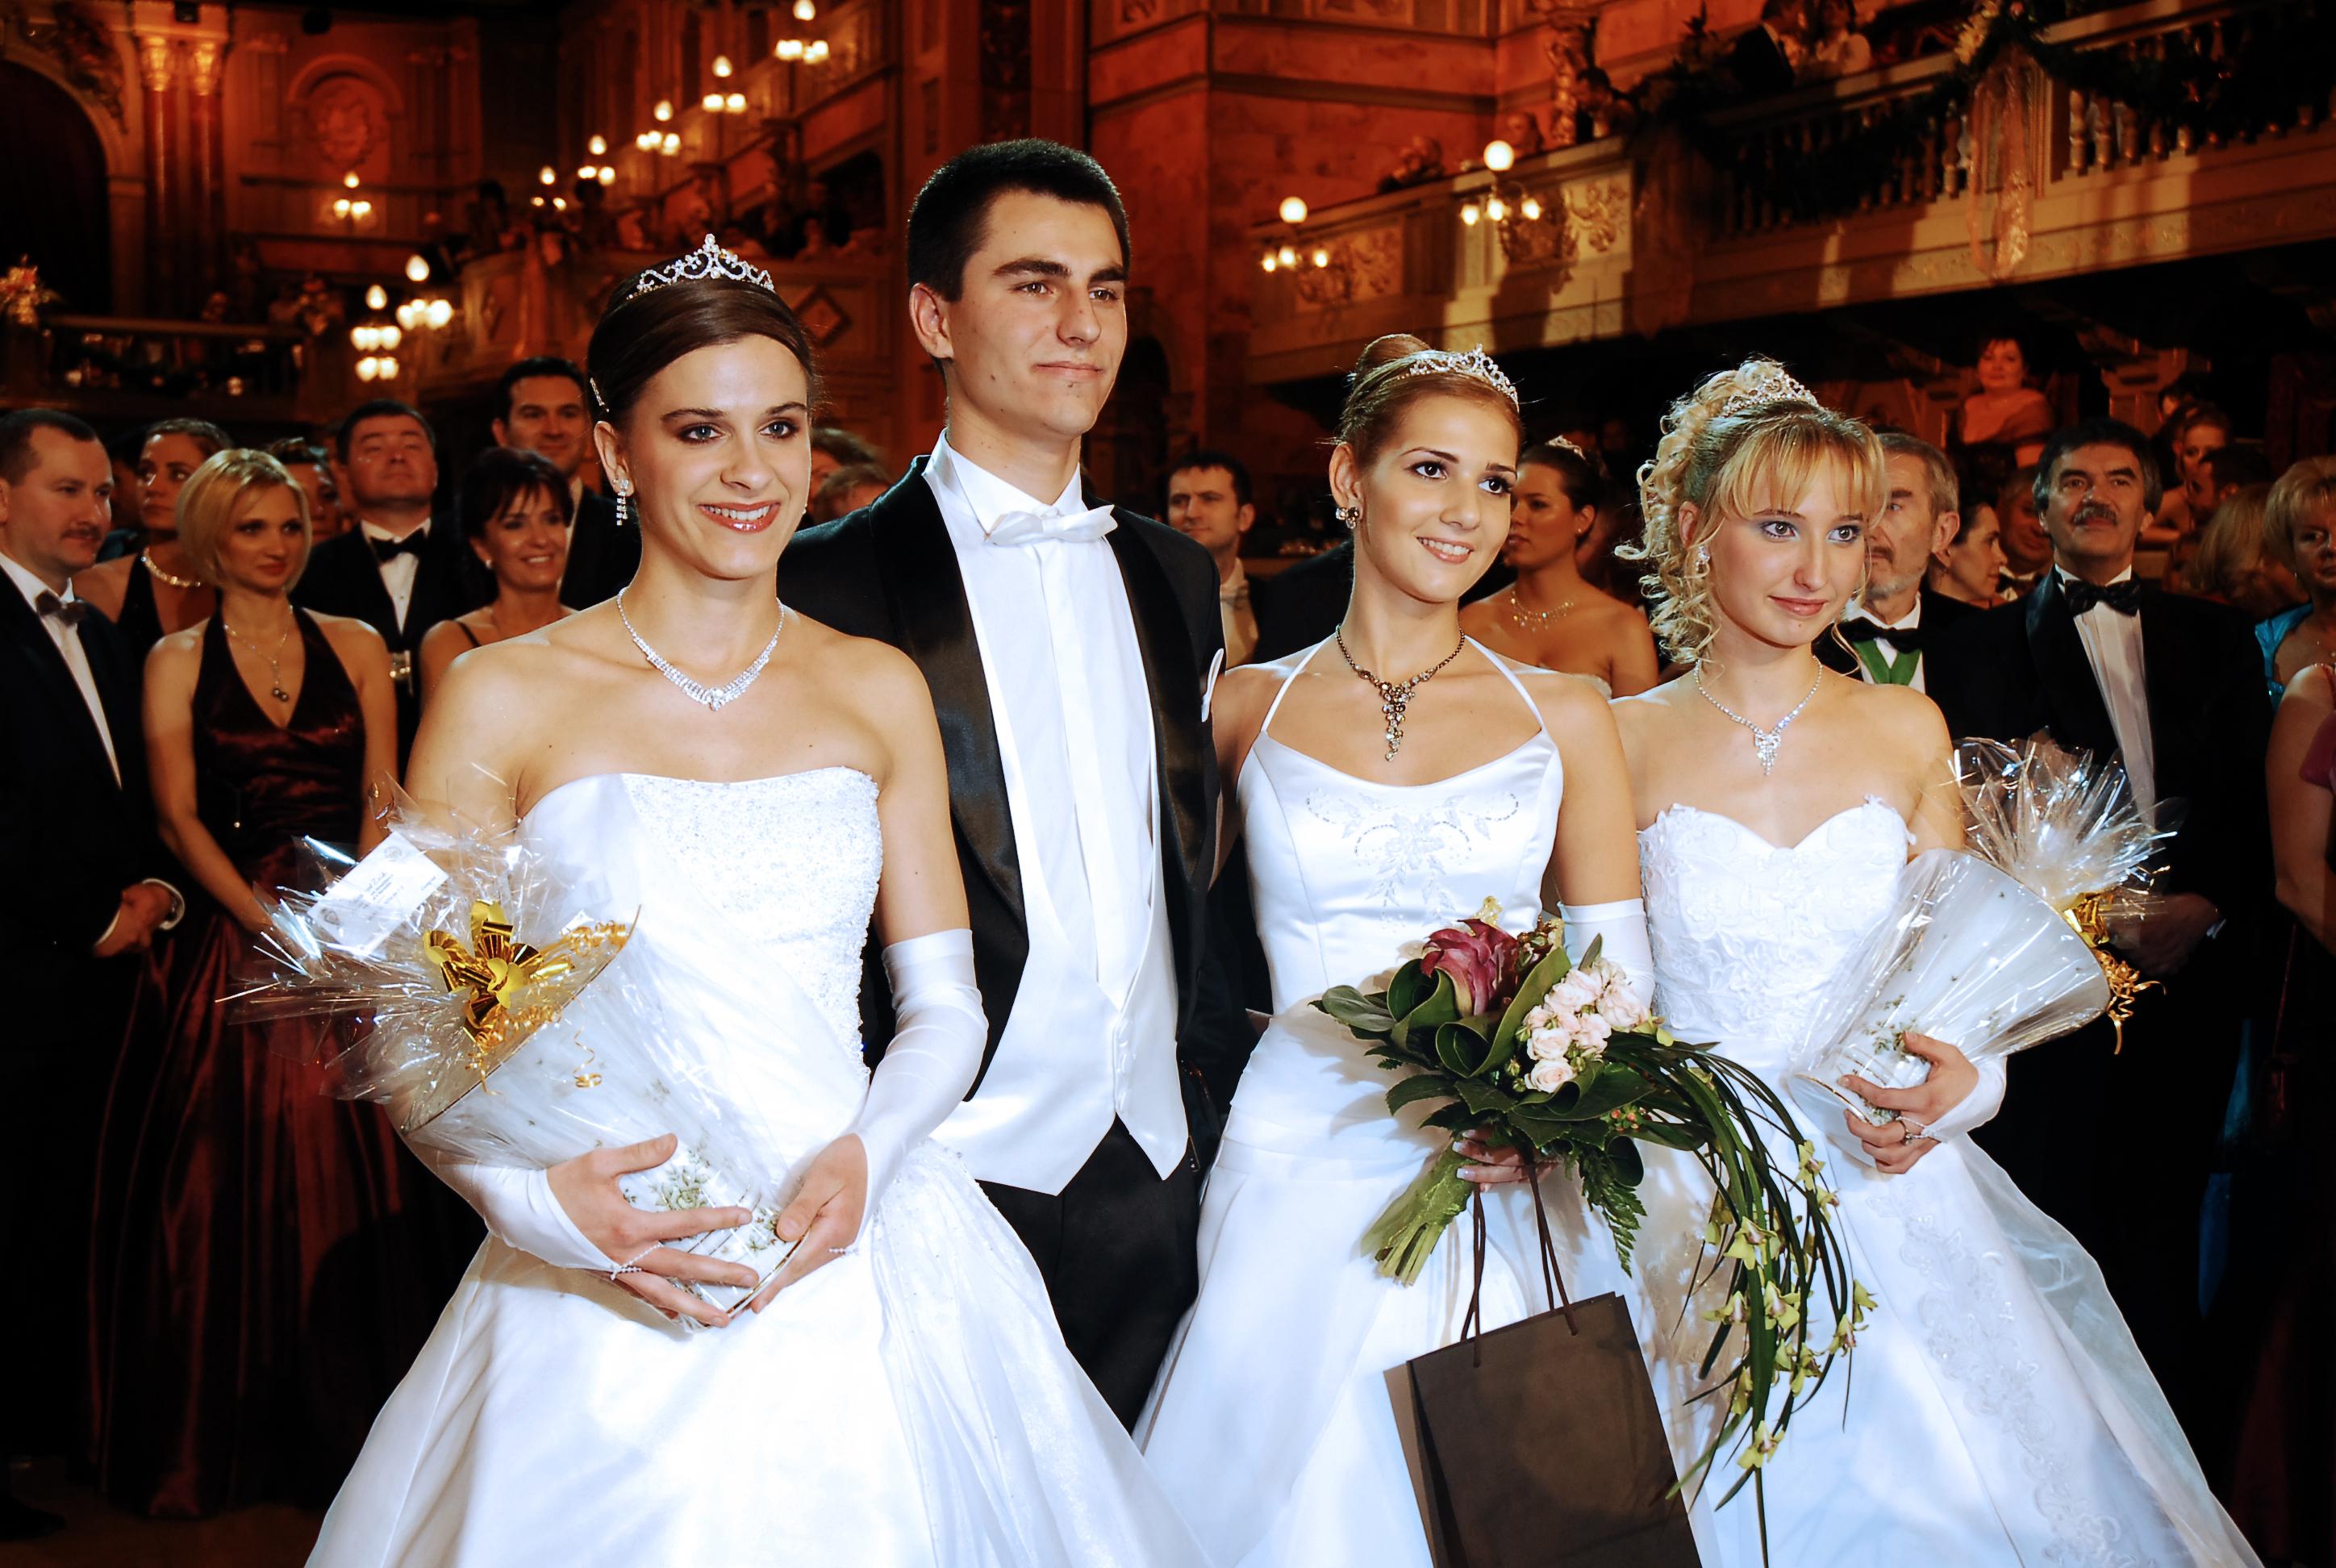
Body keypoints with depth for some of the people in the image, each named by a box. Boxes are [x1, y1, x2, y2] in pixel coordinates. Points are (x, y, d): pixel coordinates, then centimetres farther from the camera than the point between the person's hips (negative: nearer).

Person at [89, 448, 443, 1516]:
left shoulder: (356, 647, 10)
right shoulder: (177, 660, 6)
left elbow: (383, 800, 5)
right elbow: (179, 815, -1)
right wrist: (271, 925, -13)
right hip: (231, 939, -1)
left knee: (347, 1178, 0)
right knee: (231, 1180, 0)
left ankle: (347, 1431, 11)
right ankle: (230, 1436, 12)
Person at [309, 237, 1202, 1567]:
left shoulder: (881, 690, 5)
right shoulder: (503, 703, -3)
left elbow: (945, 1002, 7)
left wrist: (864, 1156, -12)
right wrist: (533, 1198, -18)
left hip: (855, 1256, 3)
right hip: (605, 1303, -2)